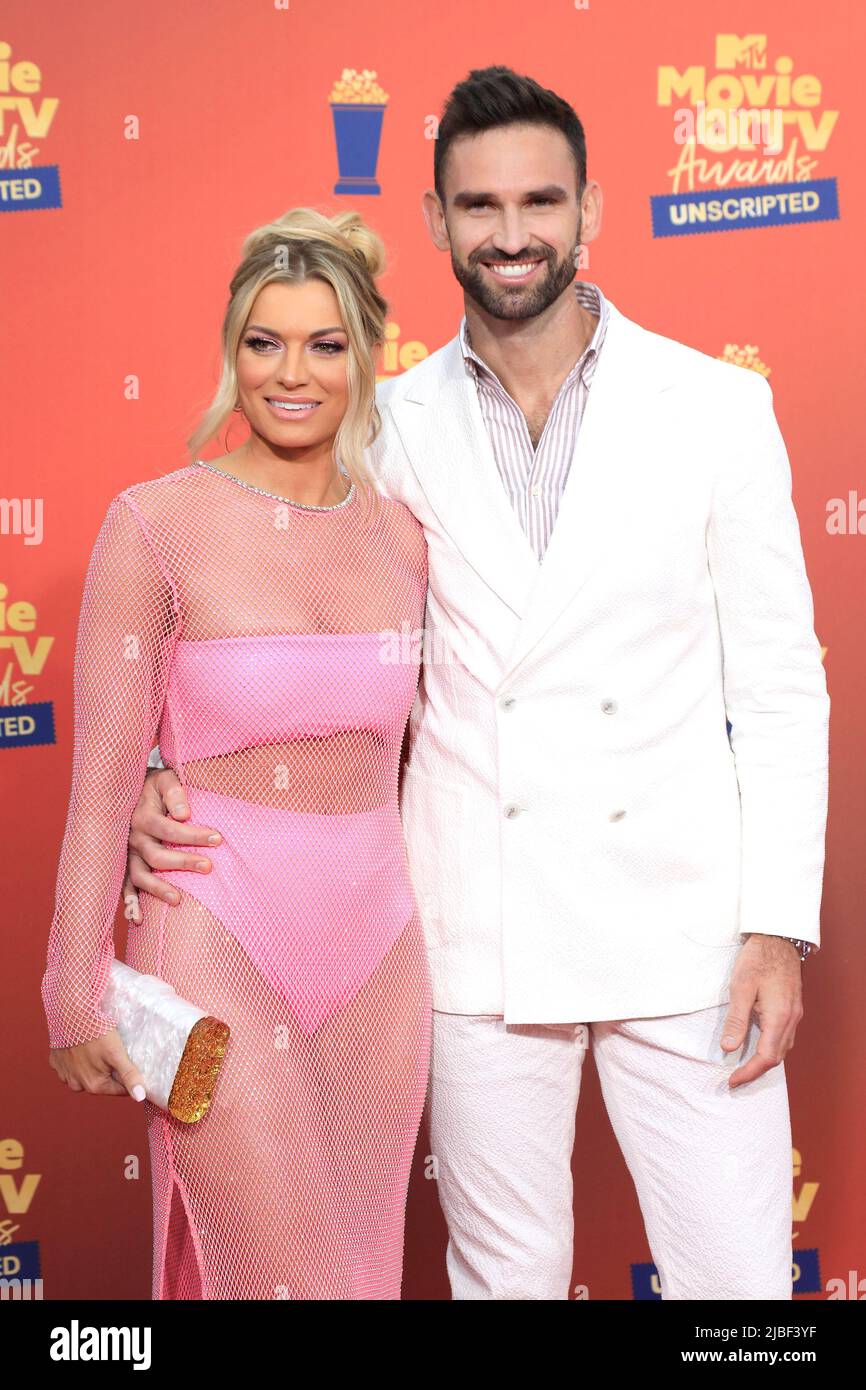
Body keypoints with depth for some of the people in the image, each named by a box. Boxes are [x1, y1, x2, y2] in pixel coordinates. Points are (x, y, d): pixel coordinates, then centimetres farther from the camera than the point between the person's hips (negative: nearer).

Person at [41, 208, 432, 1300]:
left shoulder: (402, 535, 4)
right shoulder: (157, 523, -8)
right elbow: (103, 776, -8)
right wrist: (76, 988, -8)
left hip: (377, 946, 5)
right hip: (219, 945, -5)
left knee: (365, 1259, 15)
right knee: (290, 1277, -1)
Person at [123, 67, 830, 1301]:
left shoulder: (718, 409, -1)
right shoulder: (396, 426, 2)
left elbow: (778, 682, -1)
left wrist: (779, 928, -6)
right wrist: (163, 765, -7)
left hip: (680, 924, -1)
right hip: (481, 932, 1)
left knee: (738, 1277, 4)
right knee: (504, 1275, 14)